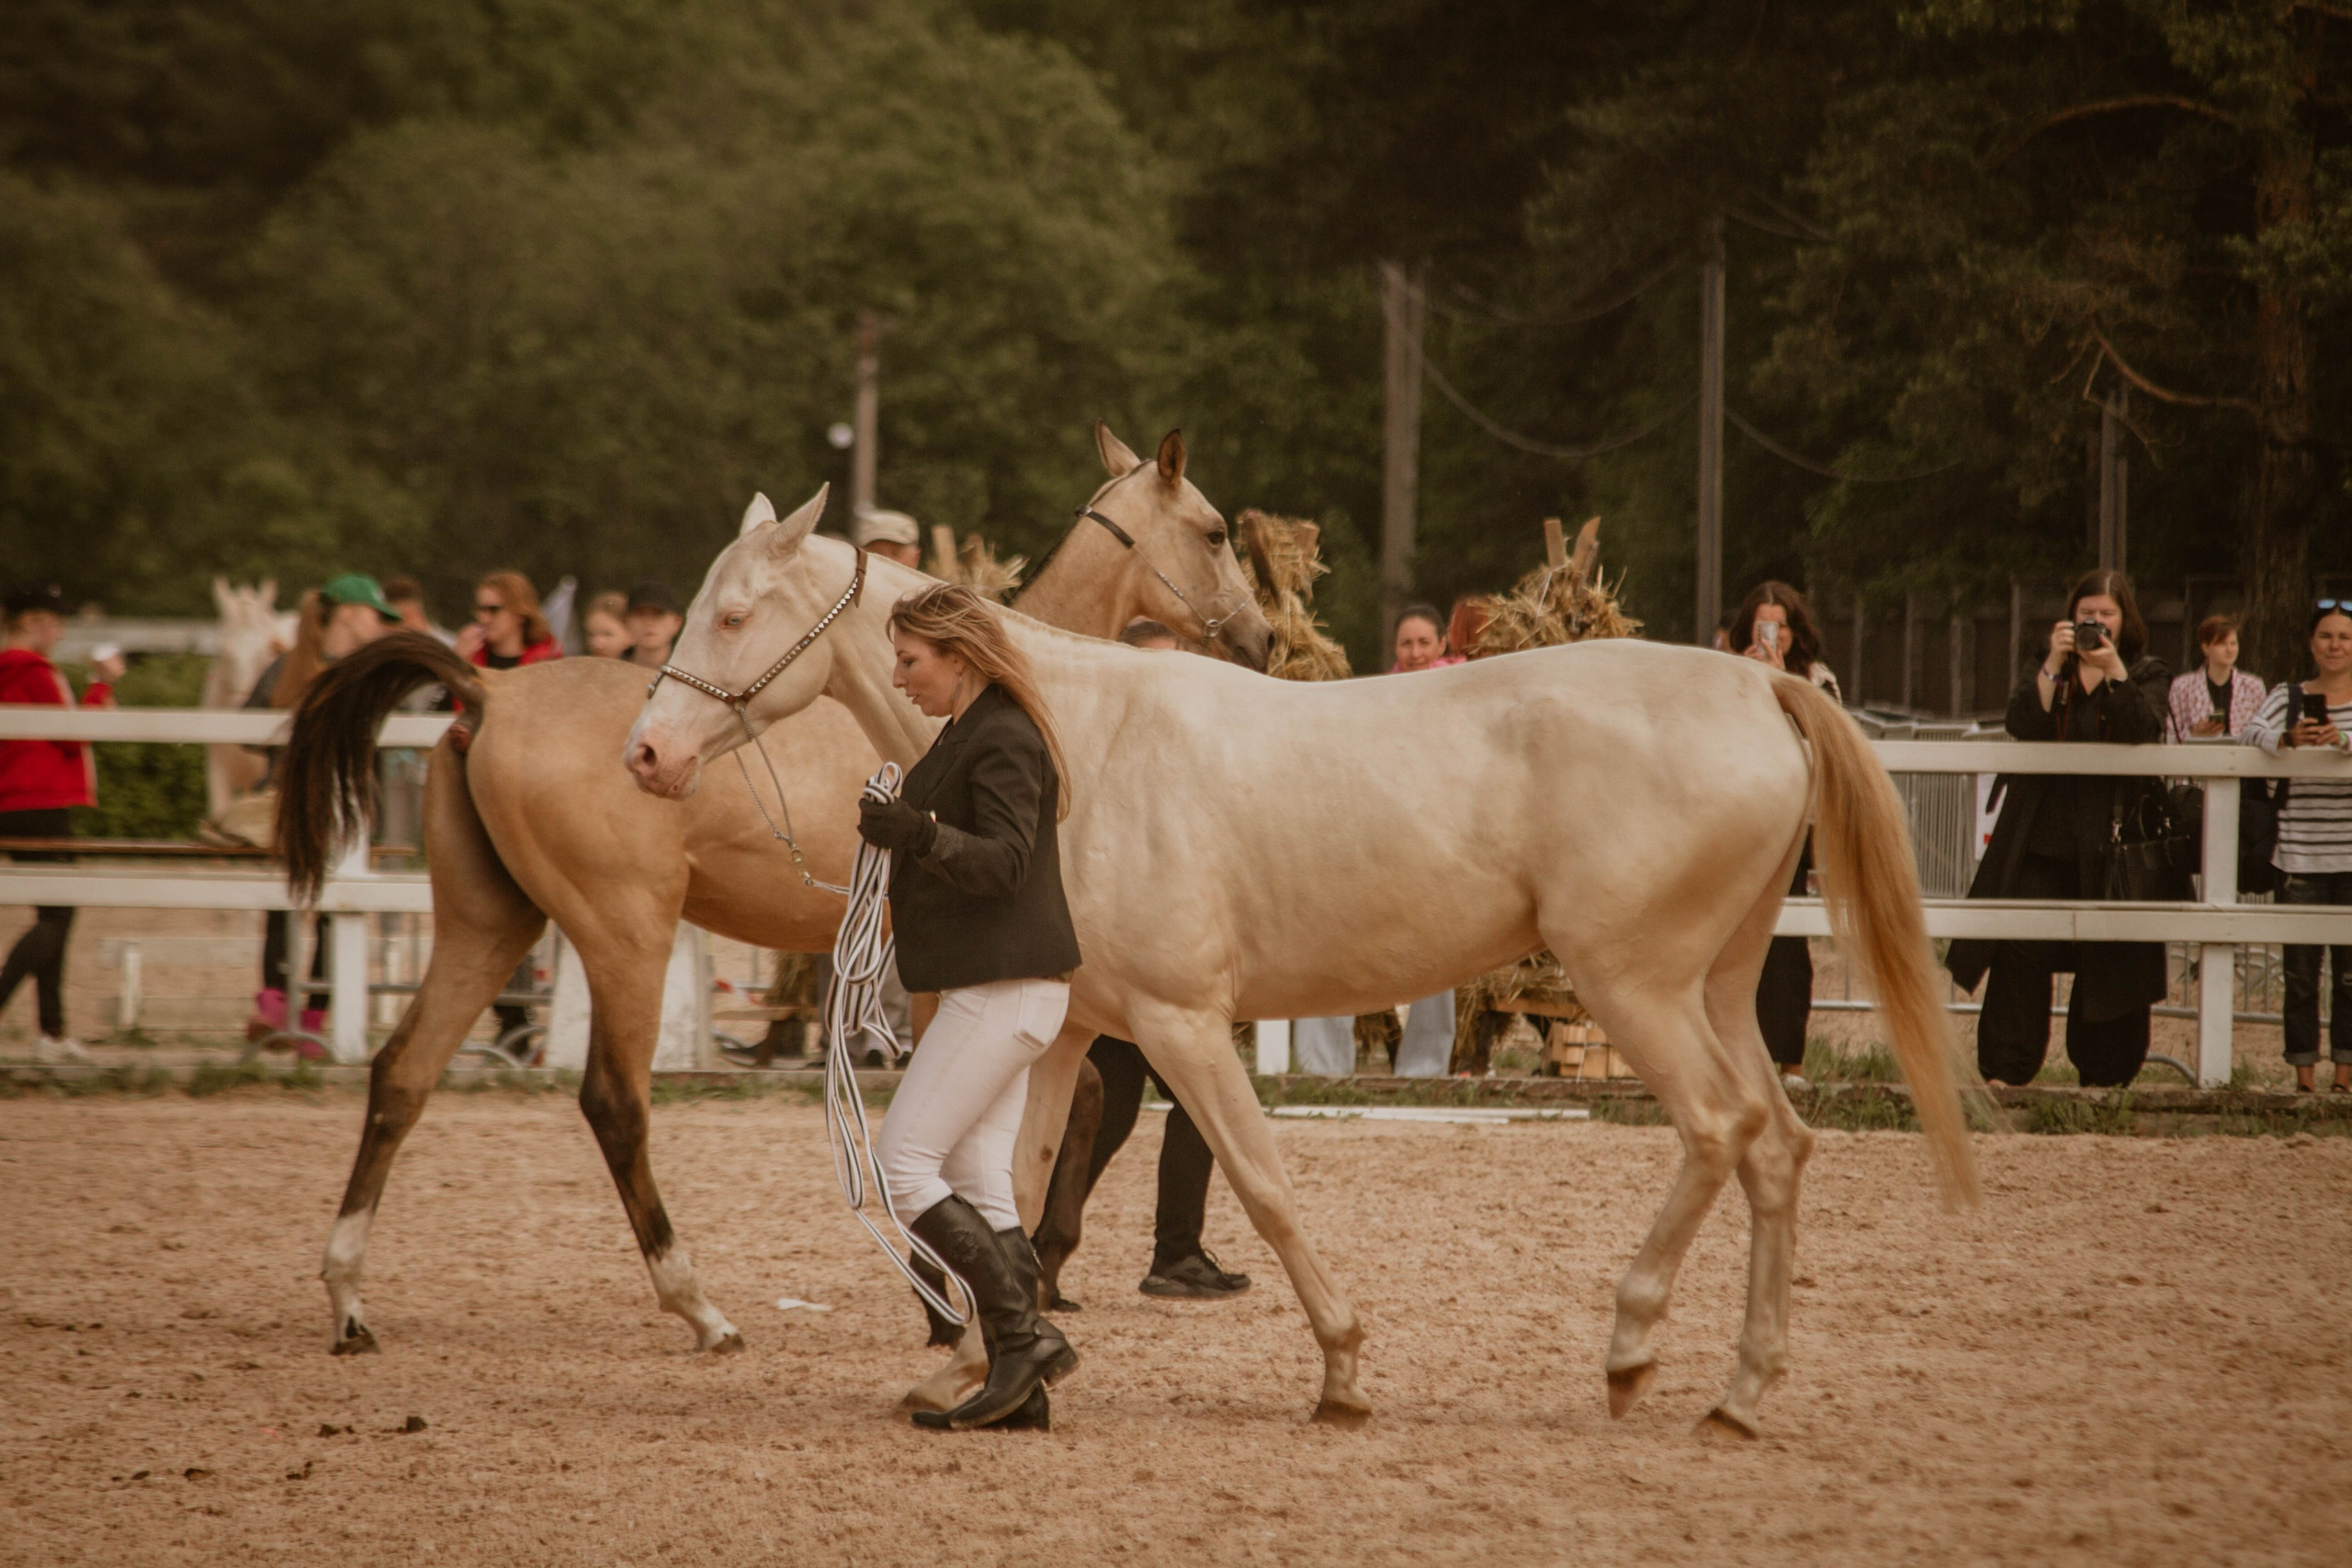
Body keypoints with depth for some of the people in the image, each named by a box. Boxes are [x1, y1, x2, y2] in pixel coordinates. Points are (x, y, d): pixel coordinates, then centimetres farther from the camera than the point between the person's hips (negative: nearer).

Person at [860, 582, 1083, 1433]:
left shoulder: (1002, 741, -15)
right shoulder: (968, 734, 18)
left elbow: (1003, 860, -26)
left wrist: (920, 833, -38)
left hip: (1002, 989, -11)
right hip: (995, 988, 11)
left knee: (903, 1164, -11)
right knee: (977, 1183, 8)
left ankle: (1024, 1335, -12)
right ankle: (1020, 1389, 7)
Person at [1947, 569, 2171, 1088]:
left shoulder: (2146, 674, 8)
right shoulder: (2049, 670, 14)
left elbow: (2144, 731, -12)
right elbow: (2023, 723, -4)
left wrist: (2114, 670, -20)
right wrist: (2055, 665, -13)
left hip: (2110, 837, -2)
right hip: (2042, 836, 2)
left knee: (2107, 959, -2)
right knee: (2021, 950, -7)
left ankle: (2105, 1074, 7)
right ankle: (2005, 1070, -5)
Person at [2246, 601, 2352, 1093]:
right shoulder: (2288, 697, 8)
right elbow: (2253, 733, -8)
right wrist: (2289, 739, -29)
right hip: (2300, 855, 1)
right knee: (2300, 969, 0)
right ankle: (2304, 1076, 4)